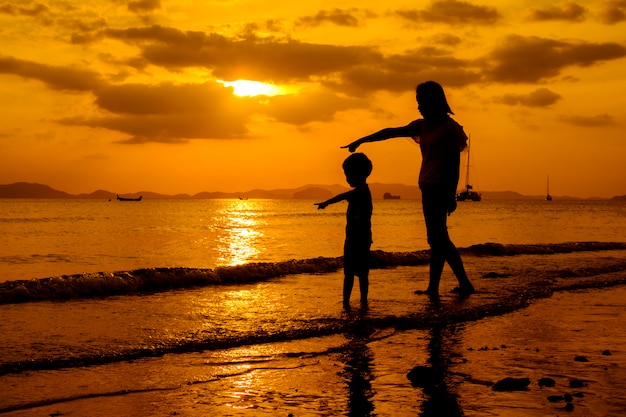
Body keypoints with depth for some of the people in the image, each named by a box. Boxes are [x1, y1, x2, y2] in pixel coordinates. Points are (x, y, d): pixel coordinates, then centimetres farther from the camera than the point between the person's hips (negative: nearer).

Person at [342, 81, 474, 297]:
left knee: (437, 239, -8)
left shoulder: (450, 128, -9)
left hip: (439, 189, -9)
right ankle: (464, 284, 17)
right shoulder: (423, 125, 14)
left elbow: (454, 163, -11)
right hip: (429, 188, 9)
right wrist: (361, 141, 15)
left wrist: (451, 195, -15)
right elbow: (391, 132, 15)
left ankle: (433, 287, -5)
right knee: (439, 239, 11)